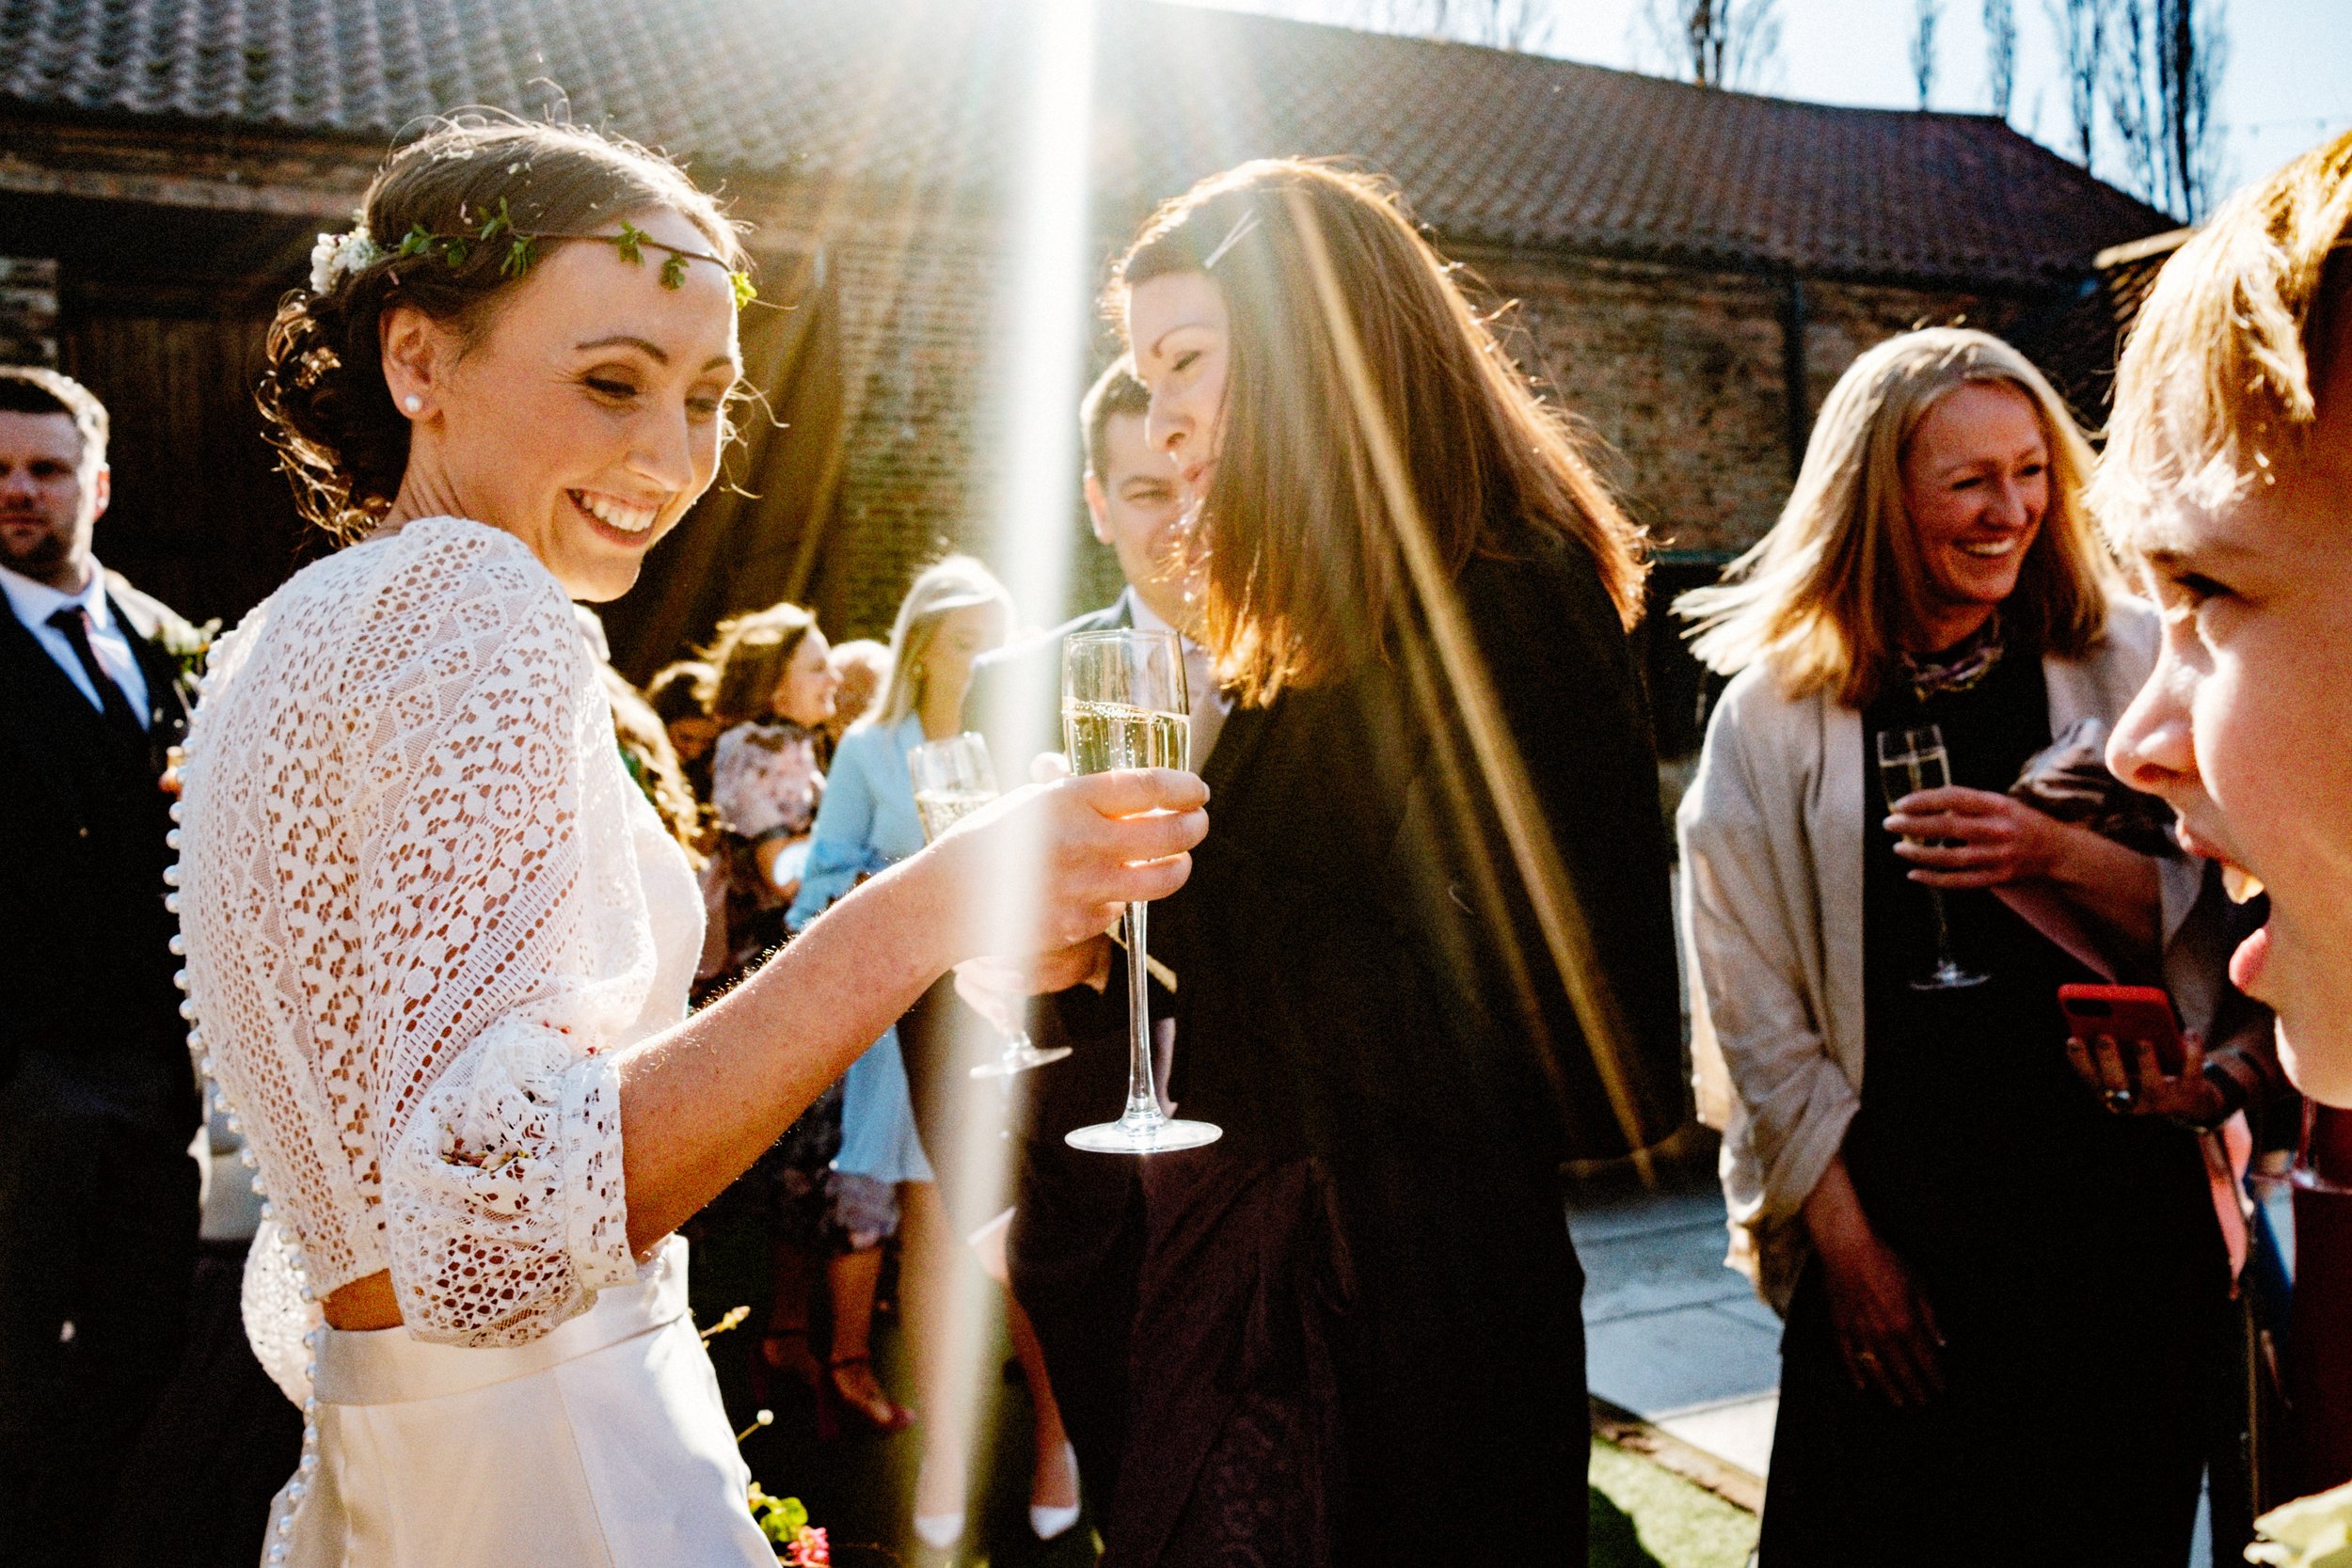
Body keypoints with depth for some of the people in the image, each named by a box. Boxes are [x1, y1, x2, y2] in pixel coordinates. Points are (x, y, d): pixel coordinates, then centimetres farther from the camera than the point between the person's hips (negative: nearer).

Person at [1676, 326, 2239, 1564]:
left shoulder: (2130, 663, 2)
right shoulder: (1770, 717, -1)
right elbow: (1757, 1013, 0)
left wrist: (2058, 858, -18)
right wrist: (1843, 1236, -3)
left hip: (2121, 1214, 1)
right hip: (1888, 1233, -1)